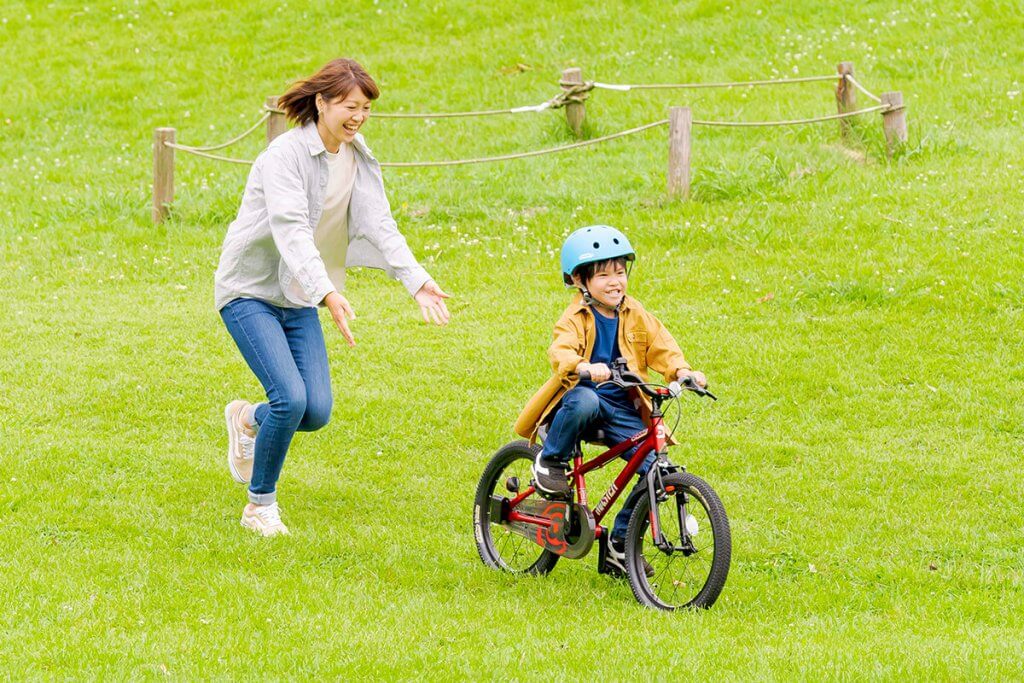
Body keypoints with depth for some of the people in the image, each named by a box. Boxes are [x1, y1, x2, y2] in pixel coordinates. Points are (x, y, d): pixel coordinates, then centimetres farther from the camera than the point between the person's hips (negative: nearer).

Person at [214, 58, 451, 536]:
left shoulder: (358, 160, 2)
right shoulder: (287, 153, -20)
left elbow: (379, 225, -7)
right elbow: (291, 230, -32)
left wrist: (418, 281, -23)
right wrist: (327, 293, -45)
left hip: (298, 299, 7)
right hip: (250, 291, -7)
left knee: (316, 411, -4)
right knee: (291, 397, -20)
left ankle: (248, 420, 29)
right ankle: (260, 505, -1)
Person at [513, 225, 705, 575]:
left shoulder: (635, 315, 9)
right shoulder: (576, 318, -6)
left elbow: (661, 346, 1)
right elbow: (561, 352, -24)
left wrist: (682, 371, -20)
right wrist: (585, 367, -46)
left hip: (622, 408, 5)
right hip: (580, 396, -5)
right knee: (585, 401, -42)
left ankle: (620, 544, 4)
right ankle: (550, 461, -13)